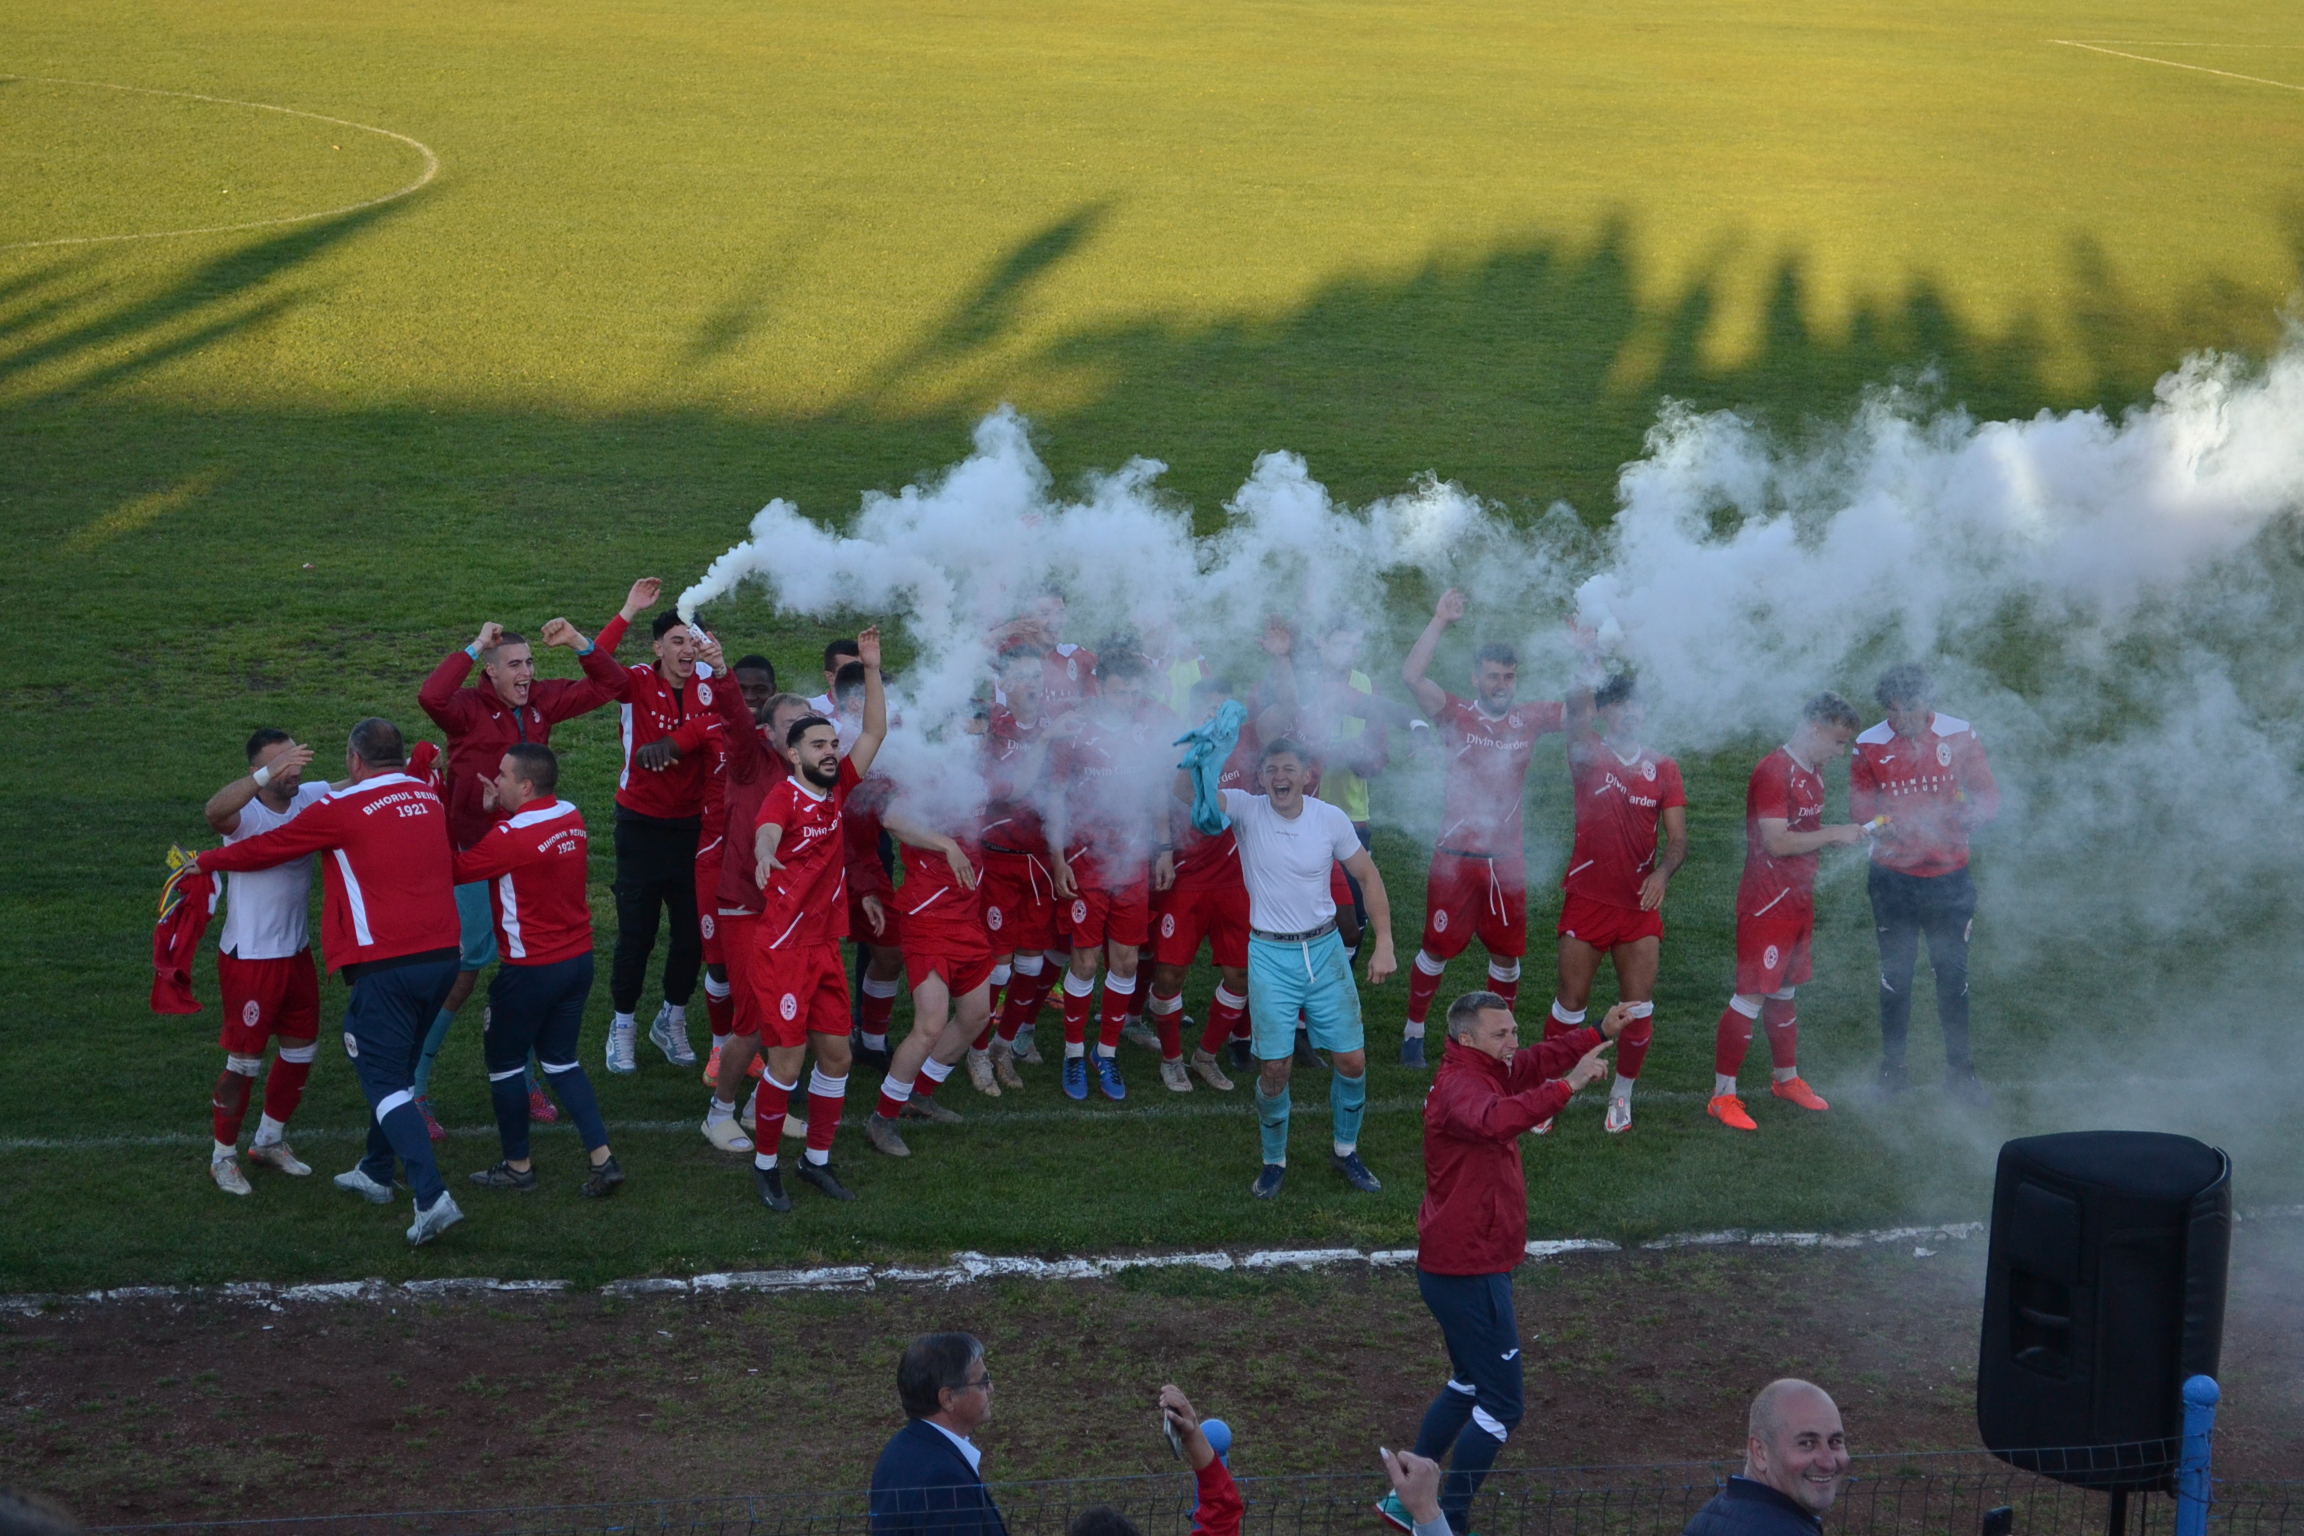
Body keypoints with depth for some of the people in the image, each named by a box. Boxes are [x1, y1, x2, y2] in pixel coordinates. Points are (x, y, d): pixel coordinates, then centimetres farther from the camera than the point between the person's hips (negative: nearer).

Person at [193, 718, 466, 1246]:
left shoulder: (343, 808, -7)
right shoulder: (428, 798, 11)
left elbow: (266, 848, 3)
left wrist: (205, 862, 19)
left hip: (387, 965, -7)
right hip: (443, 954, 7)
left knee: (385, 1081, -3)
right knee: (397, 1069, 23)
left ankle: (432, 1197, -16)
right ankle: (376, 1172, 35)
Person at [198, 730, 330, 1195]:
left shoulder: (311, 798, -3)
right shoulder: (246, 814, -21)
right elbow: (215, 810, -44)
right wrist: (270, 774, -55)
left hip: (296, 951, 7)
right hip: (249, 959, -7)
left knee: (301, 1048, 18)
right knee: (245, 1060, 2)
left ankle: (270, 1140, 37)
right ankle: (224, 1157, 20)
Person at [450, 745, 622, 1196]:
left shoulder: (512, 836, -22)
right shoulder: (571, 817, 2)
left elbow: (454, 870, -14)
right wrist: (494, 811, 3)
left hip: (531, 969, -7)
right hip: (579, 959, 7)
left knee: (503, 1062, 11)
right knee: (562, 1060, 18)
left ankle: (518, 1167, 20)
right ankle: (602, 1159, 10)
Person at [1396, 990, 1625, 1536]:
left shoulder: (1483, 1072, 7)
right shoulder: (1461, 1087, -24)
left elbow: (1537, 1060, 18)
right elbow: (1495, 1120, -46)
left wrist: (1601, 1034, 4)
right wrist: (1568, 1086, -48)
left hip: (1458, 1266, 11)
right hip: (1470, 1273, -11)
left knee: (1468, 1386, 24)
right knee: (1501, 1406, -4)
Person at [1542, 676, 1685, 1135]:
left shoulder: (1663, 769, 6)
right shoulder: (1589, 756, -2)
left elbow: (1677, 838, 2)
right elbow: (1578, 736, -27)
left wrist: (1662, 873, -19)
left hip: (1641, 906, 2)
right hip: (1587, 901, -2)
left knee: (1639, 1009, 2)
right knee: (1570, 1004, 2)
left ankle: (1621, 1095, 21)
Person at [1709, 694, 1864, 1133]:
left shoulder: (1813, 772, 12)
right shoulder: (1773, 772, -19)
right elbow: (1776, 841, -25)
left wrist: (1841, 835, 4)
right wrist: (1833, 834, -17)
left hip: (1798, 900, 9)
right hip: (1766, 903, -9)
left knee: (1784, 991, 20)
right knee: (1752, 995, -7)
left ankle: (1787, 1078, 33)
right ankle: (1723, 1094, -2)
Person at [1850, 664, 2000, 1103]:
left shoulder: (1959, 736, -3)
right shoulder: (1869, 746, -4)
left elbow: (1988, 795, 0)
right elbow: (1859, 804, -2)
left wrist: (1966, 817, -22)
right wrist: (1880, 823, -25)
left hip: (1949, 875, 0)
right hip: (1894, 877, 0)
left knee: (1953, 972, 7)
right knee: (1895, 975, 7)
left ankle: (1959, 1070, 17)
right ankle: (1891, 1069, 19)